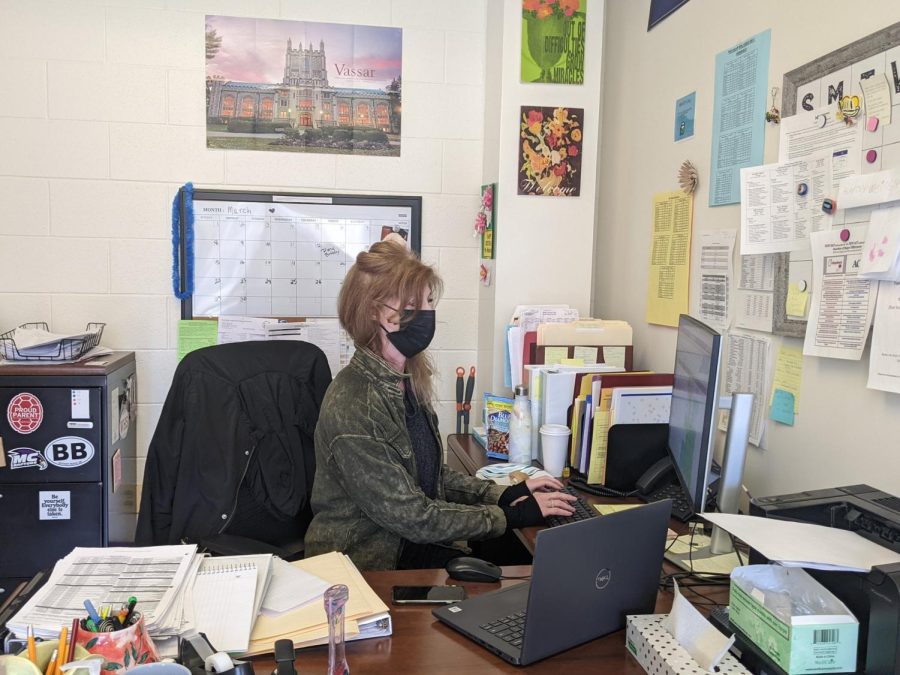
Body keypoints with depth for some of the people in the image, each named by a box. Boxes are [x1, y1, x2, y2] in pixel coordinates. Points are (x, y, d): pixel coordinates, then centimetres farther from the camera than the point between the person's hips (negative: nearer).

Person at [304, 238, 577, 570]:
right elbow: (413, 517, -21)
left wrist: (504, 494, -1)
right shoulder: (352, 408, -25)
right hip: (367, 564, -7)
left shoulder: (407, 380, 2)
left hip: (410, 542, 7)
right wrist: (509, 515, -15)